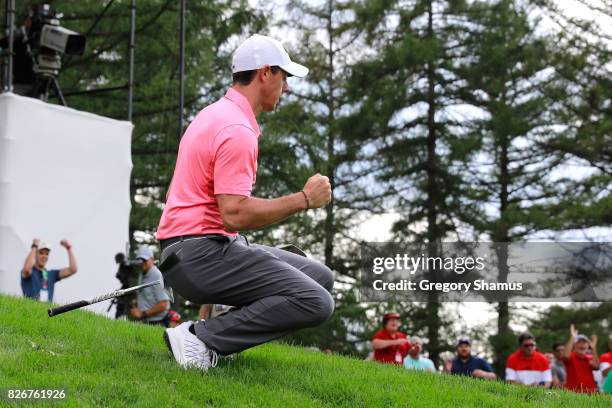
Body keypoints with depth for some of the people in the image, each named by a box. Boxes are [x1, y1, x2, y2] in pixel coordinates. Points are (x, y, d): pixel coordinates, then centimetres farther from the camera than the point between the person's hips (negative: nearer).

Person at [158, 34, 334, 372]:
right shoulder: (237, 131, -16)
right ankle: (202, 339, -18)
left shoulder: (216, 114, 17)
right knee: (314, 303, -21)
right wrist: (303, 199, -15)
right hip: (200, 252, -11)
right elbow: (235, 213, -25)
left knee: (320, 278, 11)